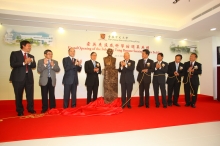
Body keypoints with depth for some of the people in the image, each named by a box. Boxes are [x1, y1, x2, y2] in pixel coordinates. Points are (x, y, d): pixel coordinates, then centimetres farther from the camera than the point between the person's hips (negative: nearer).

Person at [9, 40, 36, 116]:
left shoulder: (31, 56, 16)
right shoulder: (15, 53, 3)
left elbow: (34, 66, 6)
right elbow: (12, 64, -10)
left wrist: (30, 62, -14)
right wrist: (24, 63, -18)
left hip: (29, 77, 4)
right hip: (18, 77, -3)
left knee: (30, 94, 5)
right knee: (18, 95, 4)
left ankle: (30, 109, 20)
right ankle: (20, 111, 18)